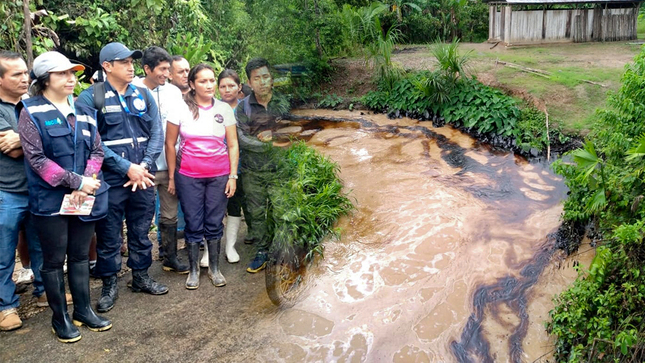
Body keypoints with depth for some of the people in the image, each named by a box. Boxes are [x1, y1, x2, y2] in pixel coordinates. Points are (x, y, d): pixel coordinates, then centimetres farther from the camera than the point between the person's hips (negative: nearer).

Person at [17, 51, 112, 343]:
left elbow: (97, 152, 7)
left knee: (80, 256, 14)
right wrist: (77, 182, -17)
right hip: (51, 200, -4)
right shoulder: (31, 112, -5)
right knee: (54, 261, 6)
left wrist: (87, 182, -11)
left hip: (85, 198, 5)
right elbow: (36, 158, -13)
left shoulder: (84, 113, 11)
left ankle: (83, 310, 26)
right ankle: (60, 318, 20)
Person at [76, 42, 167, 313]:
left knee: (141, 230, 15)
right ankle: (109, 285, 22)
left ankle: (141, 276, 32)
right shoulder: (90, 97, -6)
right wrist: (127, 168, -16)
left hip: (143, 177, 4)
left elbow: (156, 134, 4)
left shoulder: (143, 95, 7)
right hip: (110, 179, -4)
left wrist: (144, 166, -10)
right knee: (108, 235, 6)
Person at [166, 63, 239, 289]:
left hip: (219, 176, 1)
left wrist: (233, 176, -1)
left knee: (214, 224, 8)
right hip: (188, 176, -1)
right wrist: (172, 177, 1)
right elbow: (170, 144, 2)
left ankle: (214, 268, 23)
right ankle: (193, 269, 21)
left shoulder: (224, 109, 4)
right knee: (193, 225, 5)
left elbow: (232, 145, 5)